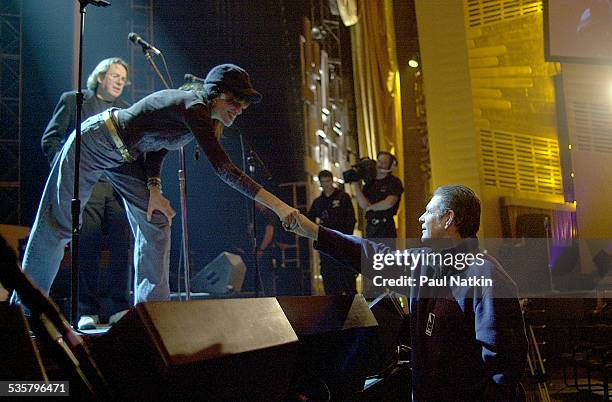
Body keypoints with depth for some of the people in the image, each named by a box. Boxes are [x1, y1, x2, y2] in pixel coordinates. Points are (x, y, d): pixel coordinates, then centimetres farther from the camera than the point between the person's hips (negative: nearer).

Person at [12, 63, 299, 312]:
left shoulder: (199, 111, -2)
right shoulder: (193, 106, -30)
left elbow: (155, 143, 4)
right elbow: (224, 169, -38)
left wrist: (154, 188, -9)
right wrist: (277, 205, -40)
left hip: (126, 157, 9)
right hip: (94, 143, -9)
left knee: (155, 223, -1)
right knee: (58, 223, 3)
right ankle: (25, 304, 19)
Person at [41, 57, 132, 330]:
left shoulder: (127, 110, 21)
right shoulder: (72, 100, 11)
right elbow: (50, 139, 7)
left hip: (118, 185, 3)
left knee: (122, 246, -5)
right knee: (87, 248, -5)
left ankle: (118, 308, 4)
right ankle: (87, 311, 3)